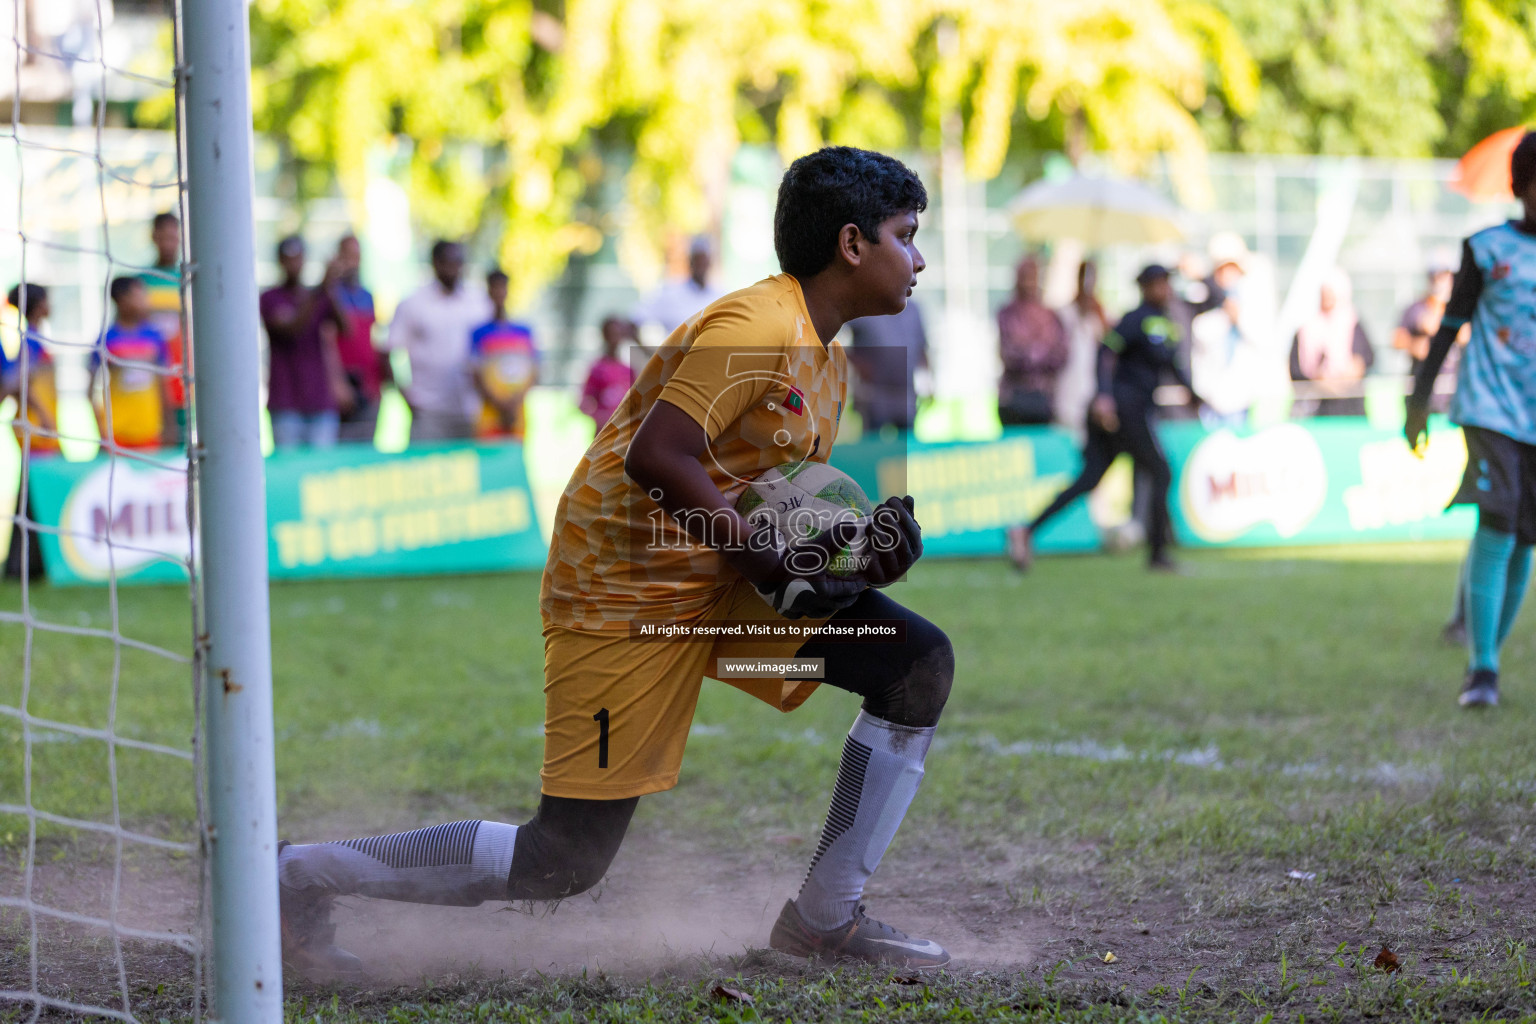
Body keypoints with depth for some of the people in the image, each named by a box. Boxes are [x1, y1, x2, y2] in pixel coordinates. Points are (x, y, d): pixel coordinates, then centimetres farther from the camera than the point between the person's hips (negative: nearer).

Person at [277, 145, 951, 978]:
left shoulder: (825, 360, 13)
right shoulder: (755, 329, -19)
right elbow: (657, 459, -29)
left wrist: (860, 535, 0)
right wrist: (772, 563, -25)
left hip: (723, 580, 10)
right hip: (626, 593, -9)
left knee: (920, 662, -3)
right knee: (565, 862, -8)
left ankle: (825, 919, 4)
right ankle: (306, 877, 6)